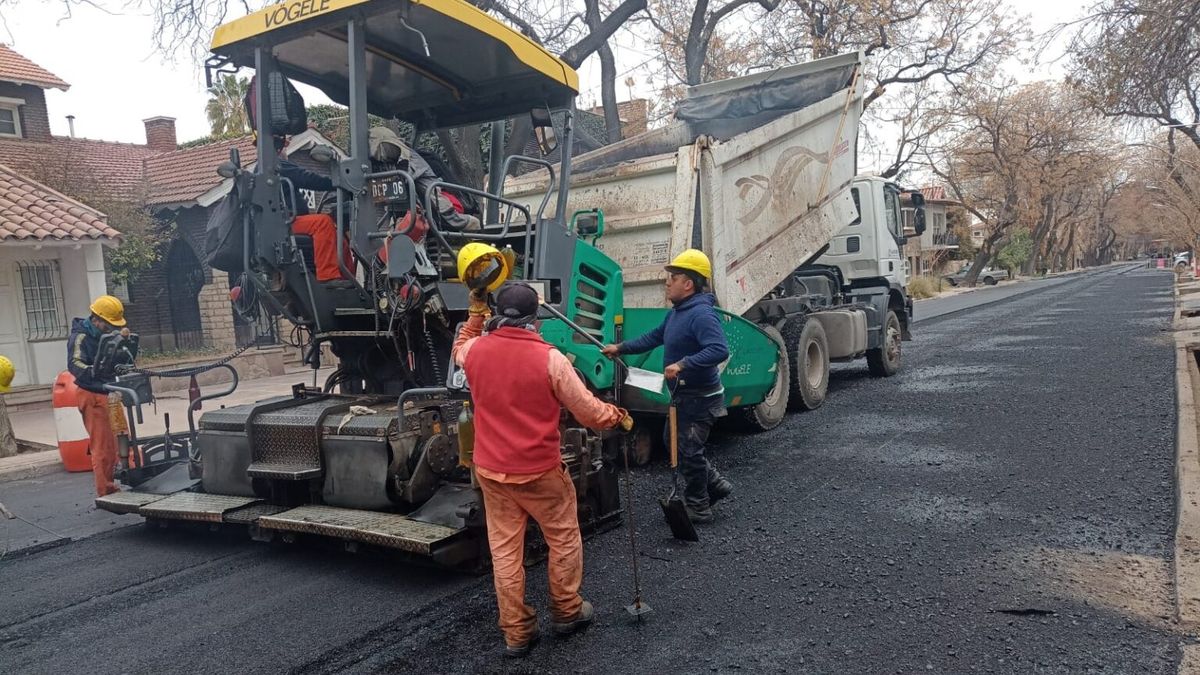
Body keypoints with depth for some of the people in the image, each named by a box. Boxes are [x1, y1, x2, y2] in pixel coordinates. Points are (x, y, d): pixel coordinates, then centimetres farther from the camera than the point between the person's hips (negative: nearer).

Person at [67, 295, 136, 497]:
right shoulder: (80, 337, -14)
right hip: (93, 396, -9)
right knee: (102, 447, -7)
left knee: (111, 445, 17)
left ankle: (109, 487, 29)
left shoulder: (104, 335, 10)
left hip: (107, 394, 9)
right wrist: (95, 372, -47)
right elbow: (75, 364, -30)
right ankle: (105, 494, -1)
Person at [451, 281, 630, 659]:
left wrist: (476, 312, 26)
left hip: (491, 471, 4)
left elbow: (458, 350, 24)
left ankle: (516, 633, 20)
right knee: (564, 540, 17)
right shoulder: (549, 358, -17)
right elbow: (588, 413, -9)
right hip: (541, 472, -4)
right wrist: (618, 417, 10)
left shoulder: (476, 351, -5)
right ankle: (567, 612, 31)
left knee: (504, 550, 12)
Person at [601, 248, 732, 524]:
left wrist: (682, 364, -41)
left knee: (688, 451, 1)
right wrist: (621, 348, 16)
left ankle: (697, 509, 19)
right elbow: (655, 337, 19)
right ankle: (716, 485, 31)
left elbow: (720, 349, -37)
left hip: (700, 398, -10)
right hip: (684, 395, 10)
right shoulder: (676, 312, 6)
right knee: (673, 442, 21)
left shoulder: (701, 314, -25)